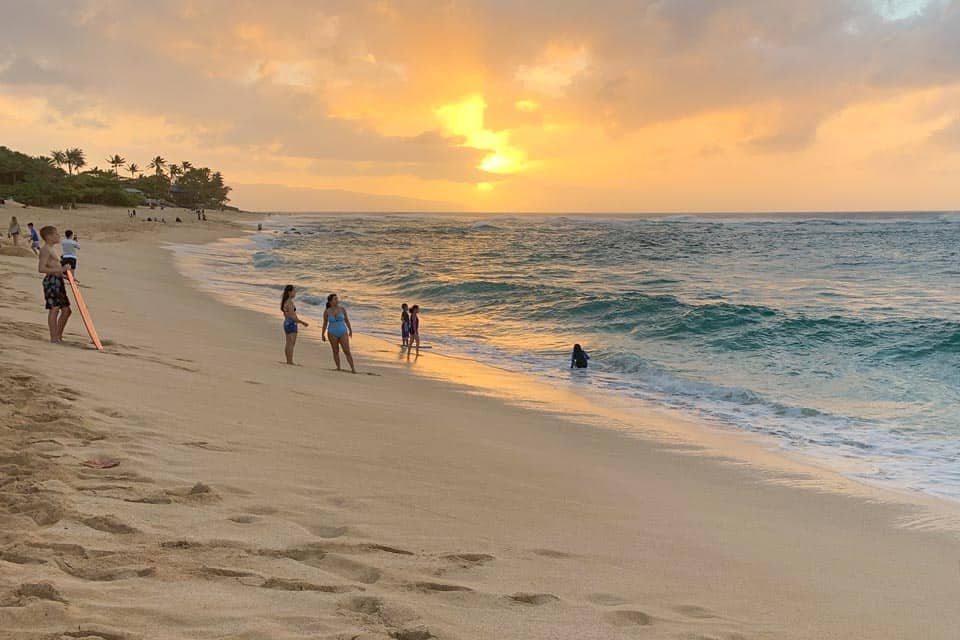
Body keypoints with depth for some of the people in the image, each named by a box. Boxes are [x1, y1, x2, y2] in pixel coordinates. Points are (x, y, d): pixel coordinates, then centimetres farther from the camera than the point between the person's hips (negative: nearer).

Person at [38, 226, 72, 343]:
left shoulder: (51, 250, 22)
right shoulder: (45, 250, -9)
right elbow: (41, 268, -21)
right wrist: (60, 269, -24)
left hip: (58, 281, 10)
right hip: (51, 281, -10)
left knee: (66, 309, 11)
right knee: (54, 309, -10)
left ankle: (59, 336, 19)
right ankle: (53, 338, -7)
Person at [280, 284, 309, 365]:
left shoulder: (285, 302, 12)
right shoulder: (290, 302, -18)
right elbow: (292, 316, -21)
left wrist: (298, 321, 25)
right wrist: (303, 322, -14)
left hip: (286, 323, 10)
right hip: (291, 324, -10)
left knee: (288, 344, 13)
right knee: (291, 344, -6)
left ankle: (288, 361, 18)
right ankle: (290, 361, -4)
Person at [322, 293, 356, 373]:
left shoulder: (342, 309, -4)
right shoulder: (327, 311, -6)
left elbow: (347, 320, 7)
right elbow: (325, 323, 4)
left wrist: (350, 330, 13)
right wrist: (322, 335, 5)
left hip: (343, 333, 0)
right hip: (332, 334, 0)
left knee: (347, 351, -5)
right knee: (336, 351, 7)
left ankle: (353, 369, -4)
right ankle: (338, 368, 18)